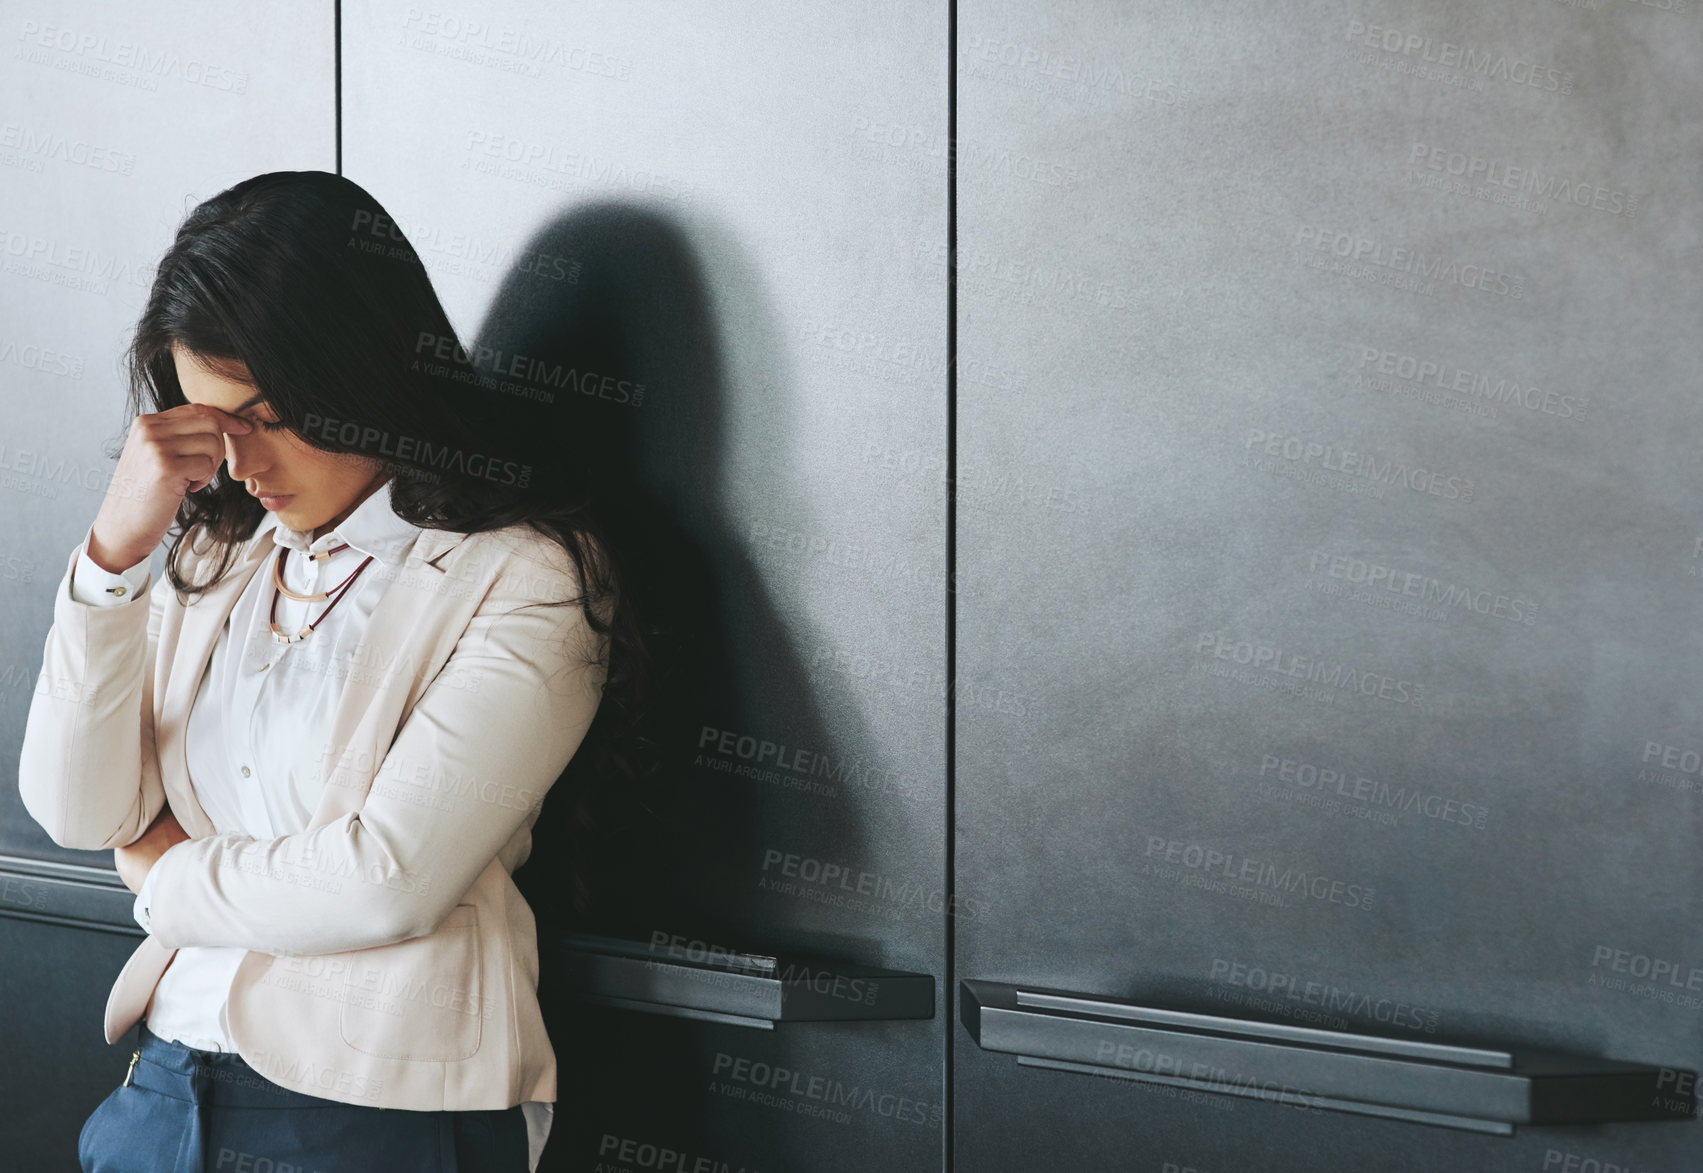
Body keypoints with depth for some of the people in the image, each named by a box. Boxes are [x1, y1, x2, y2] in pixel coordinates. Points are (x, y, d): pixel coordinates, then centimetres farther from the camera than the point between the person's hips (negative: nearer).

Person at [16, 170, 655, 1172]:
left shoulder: (523, 580, -10)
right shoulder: (221, 554, 9)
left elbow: (386, 883, -17)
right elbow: (77, 812, 1)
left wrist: (168, 880, -1)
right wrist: (117, 546, -8)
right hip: (168, 1081, 5)